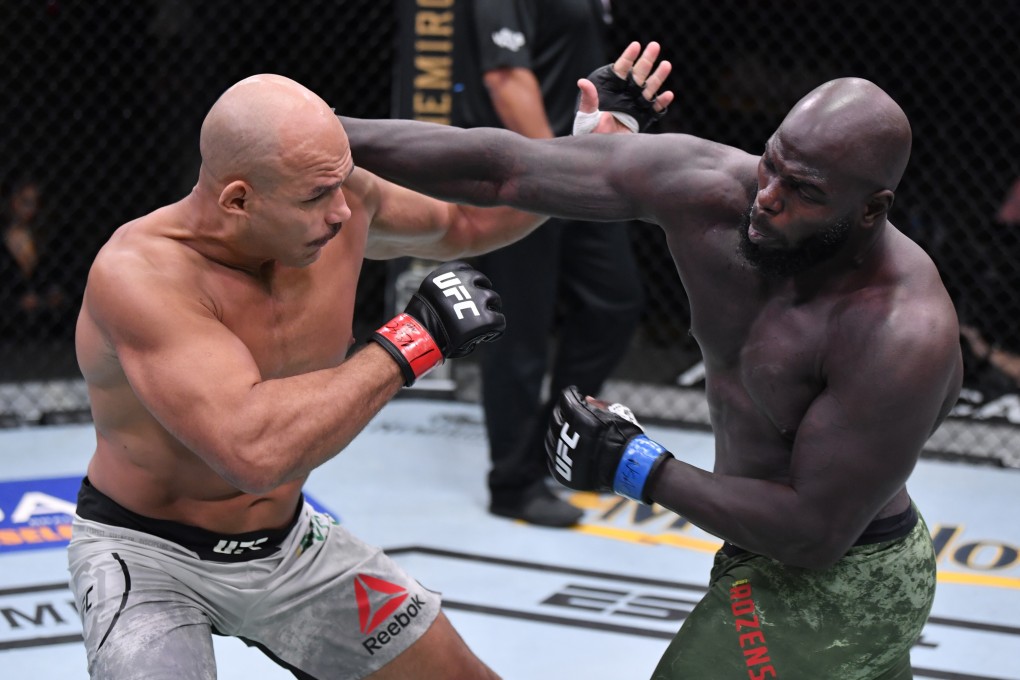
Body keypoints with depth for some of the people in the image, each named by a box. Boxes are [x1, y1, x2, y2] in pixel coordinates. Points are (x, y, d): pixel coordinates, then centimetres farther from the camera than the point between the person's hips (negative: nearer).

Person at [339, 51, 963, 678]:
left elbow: (816, 531, -28)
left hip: (829, 595, -8)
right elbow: (502, 169, -16)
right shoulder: (706, 185, -17)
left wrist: (638, 469, -24)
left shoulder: (905, 335, -33)